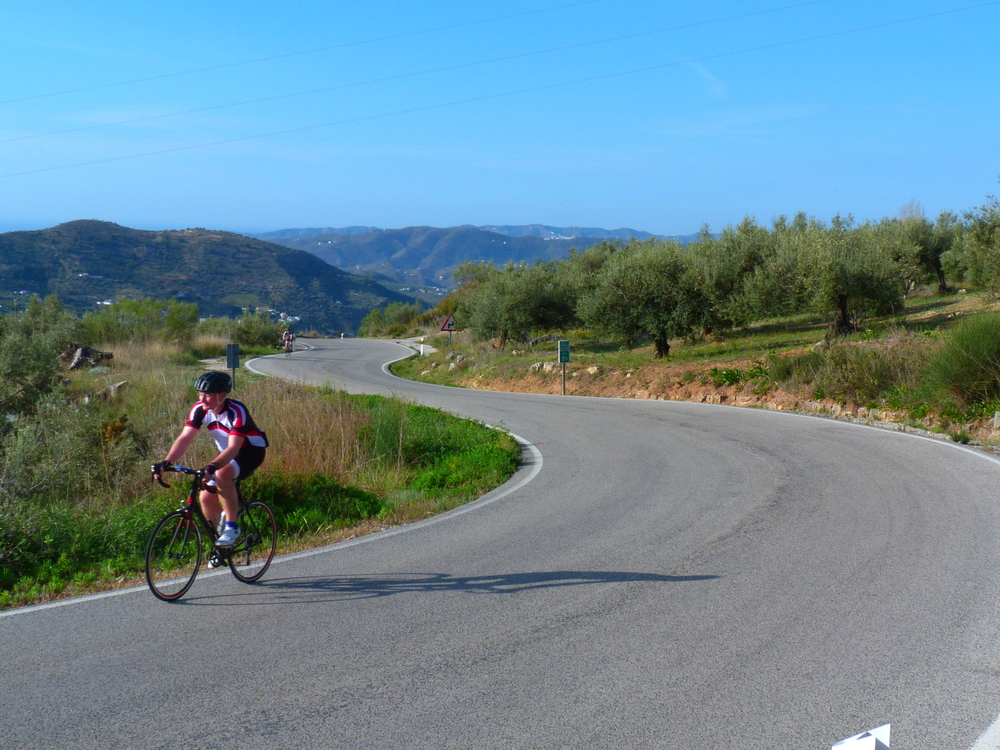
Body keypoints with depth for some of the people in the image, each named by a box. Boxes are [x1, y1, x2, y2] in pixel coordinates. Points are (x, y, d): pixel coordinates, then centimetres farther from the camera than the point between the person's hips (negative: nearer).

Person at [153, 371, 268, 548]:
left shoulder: (236, 411, -31)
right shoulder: (199, 410, -14)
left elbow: (234, 447, -38)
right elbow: (185, 438, -21)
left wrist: (211, 466, -54)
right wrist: (166, 463, -36)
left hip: (251, 450, -7)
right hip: (226, 454, 7)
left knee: (222, 474, -35)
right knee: (206, 498, -4)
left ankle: (232, 526, -21)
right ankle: (220, 543, 18)